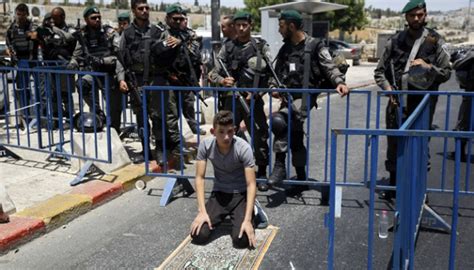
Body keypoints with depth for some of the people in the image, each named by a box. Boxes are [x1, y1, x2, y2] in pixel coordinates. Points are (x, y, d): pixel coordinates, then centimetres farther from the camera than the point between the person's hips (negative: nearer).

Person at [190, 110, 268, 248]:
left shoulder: (243, 148, -24)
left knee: (241, 240, -21)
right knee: (198, 236, -13)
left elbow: (251, 184, -22)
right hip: (219, 193, 3)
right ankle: (223, 216, 18)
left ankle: (254, 211, 11)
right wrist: (202, 211, -18)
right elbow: (200, 178, -9)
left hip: (240, 194, -3)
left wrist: (247, 220, -29)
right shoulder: (205, 145, -16)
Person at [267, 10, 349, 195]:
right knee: (295, 140, 7)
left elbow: (329, 67, -9)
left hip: (306, 98, -6)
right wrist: (273, 87, 2)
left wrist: (339, 82, -28)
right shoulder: (284, 49, 17)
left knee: (278, 120, -28)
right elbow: (277, 73, 22)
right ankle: (301, 179, 22)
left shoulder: (315, 46, -1)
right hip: (288, 98, 6)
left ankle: (280, 166, -15)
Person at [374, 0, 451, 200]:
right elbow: (379, 71, 10)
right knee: (393, 146, 9)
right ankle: (394, 185, 24)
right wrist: (387, 87, -8)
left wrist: (428, 67, -15)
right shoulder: (395, 41, 7)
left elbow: (446, 73, 4)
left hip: (422, 103, -2)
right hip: (397, 103, 2)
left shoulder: (435, 41, 2)